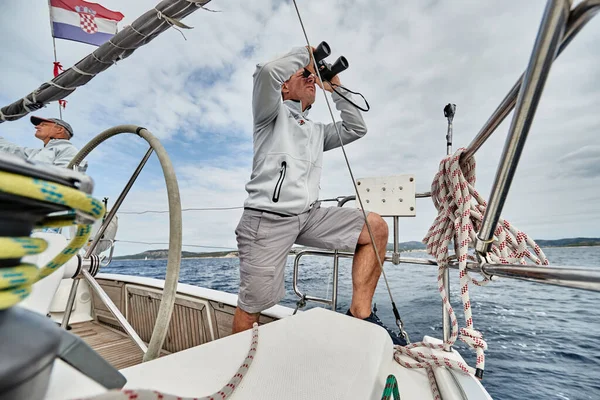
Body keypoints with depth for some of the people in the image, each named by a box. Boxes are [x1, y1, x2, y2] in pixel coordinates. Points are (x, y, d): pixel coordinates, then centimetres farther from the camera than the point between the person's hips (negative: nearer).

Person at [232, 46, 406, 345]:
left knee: (376, 228, -7)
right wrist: (305, 53, 8)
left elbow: (356, 129, 22)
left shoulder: (317, 131, 27)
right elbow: (268, 72, -9)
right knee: (251, 307, 0)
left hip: (310, 215, 6)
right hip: (267, 220, -5)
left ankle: (360, 314, -4)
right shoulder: (272, 114, 10)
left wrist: (335, 88, 22)